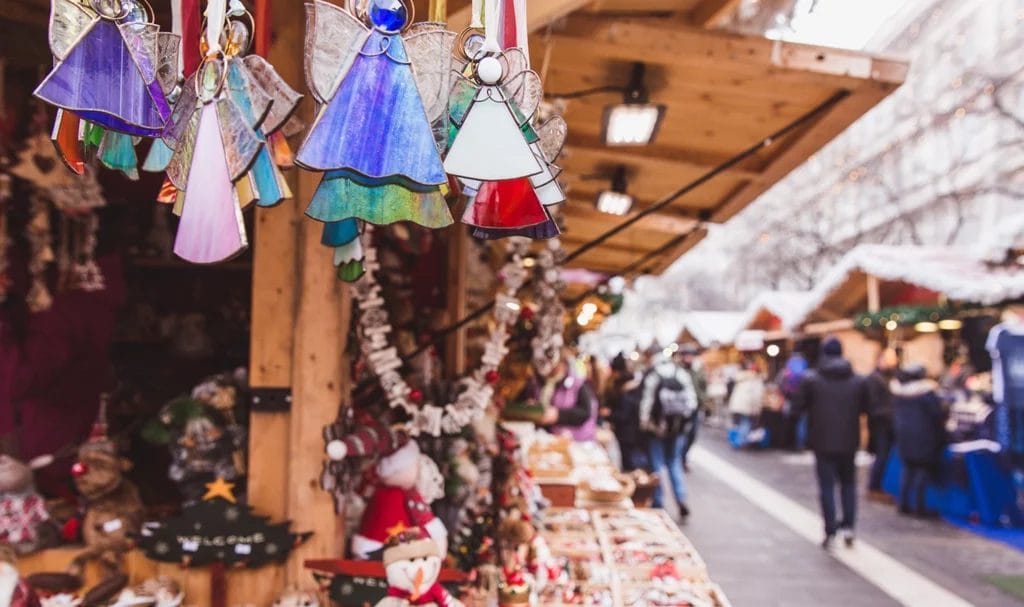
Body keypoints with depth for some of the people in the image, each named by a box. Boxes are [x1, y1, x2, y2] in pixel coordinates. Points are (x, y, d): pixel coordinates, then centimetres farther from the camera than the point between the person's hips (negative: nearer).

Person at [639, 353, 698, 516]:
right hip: (678, 428, 3)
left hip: (657, 427, -3)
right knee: (675, 463, 16)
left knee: (657, 465, 8)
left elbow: (647, 402, -13)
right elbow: (692, 401, 0)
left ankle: (659, 503, 11)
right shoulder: (683, 375, -2)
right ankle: (681, 500, 4)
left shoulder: (652, 377, -14)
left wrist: (644, 423, -2)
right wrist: (685, 420, 11)